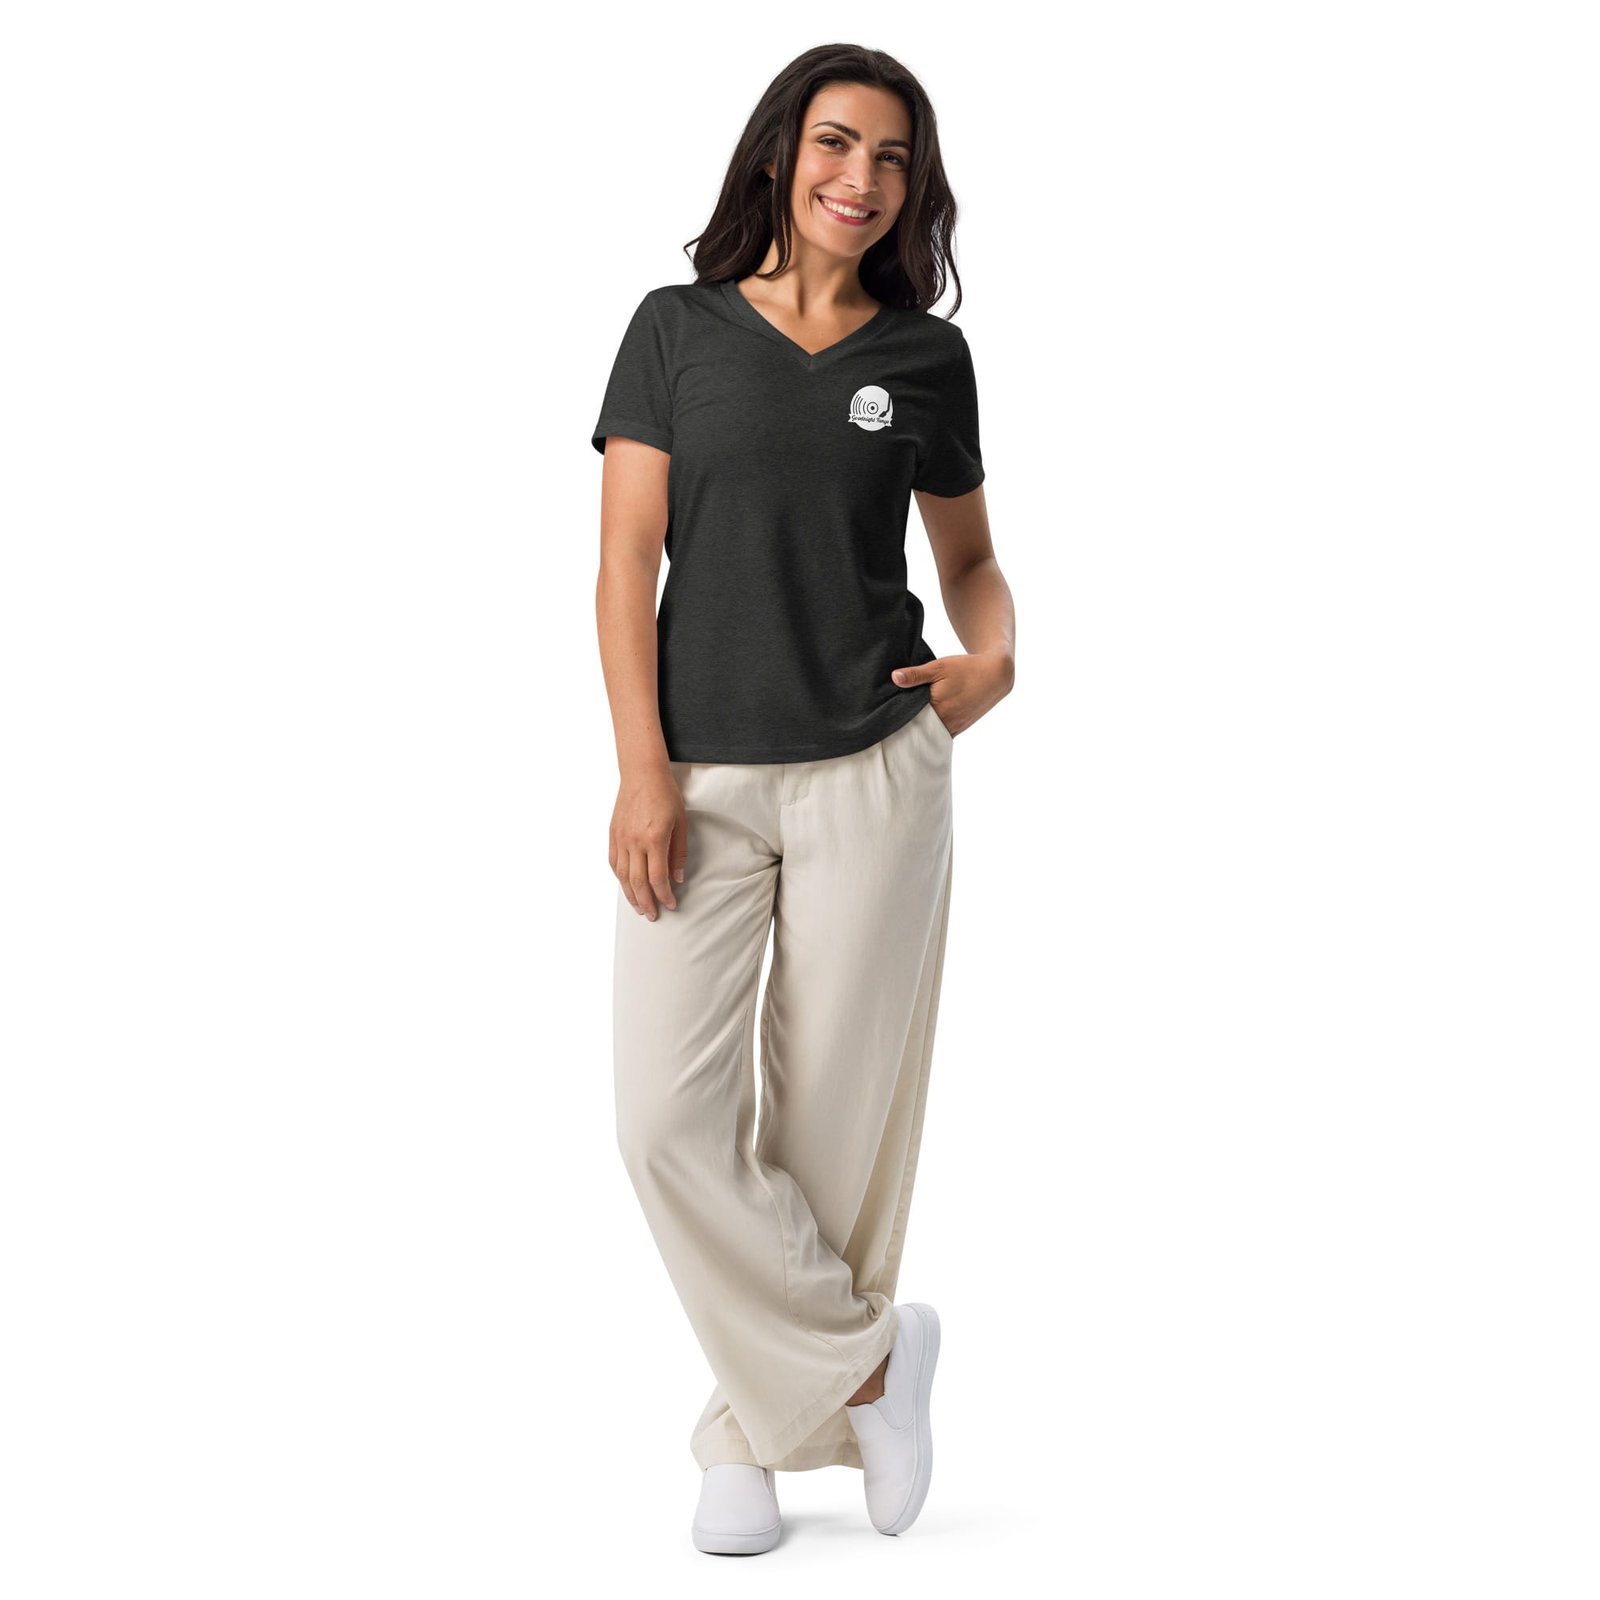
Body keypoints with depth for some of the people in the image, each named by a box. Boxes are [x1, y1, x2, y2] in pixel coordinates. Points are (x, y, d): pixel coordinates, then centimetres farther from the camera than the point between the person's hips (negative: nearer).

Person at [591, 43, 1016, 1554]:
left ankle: (756, 1434, 19)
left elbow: (969, 553, 18)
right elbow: (627, 563, 0)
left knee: (835, 1115, 3)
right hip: (701, 781, 0)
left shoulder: (928, 355, 7)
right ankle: (868, 1356, 9)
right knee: (669, 1119, -9)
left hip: (873, 775, 0)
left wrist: (995, 655, -4)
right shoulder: (677, 329, 4)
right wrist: (643, 770, -10)